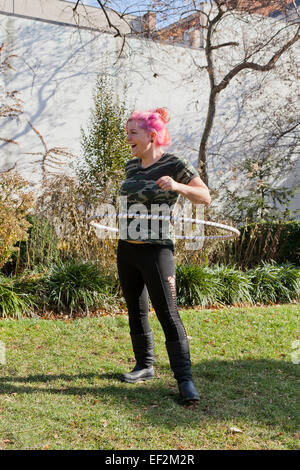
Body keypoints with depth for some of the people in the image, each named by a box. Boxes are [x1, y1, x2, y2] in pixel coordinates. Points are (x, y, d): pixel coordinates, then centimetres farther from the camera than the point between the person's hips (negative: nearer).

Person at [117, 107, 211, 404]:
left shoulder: (174, 164, -8)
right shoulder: (131, 166, 10)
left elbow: (205, 197, -6)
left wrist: (177, 186, -22)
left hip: (157, 250, -7)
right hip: (126, 249, 7)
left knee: (168, 315, -8)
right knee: (136, 312, 14)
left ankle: (184, 380, -2)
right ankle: (144, 366, 28)